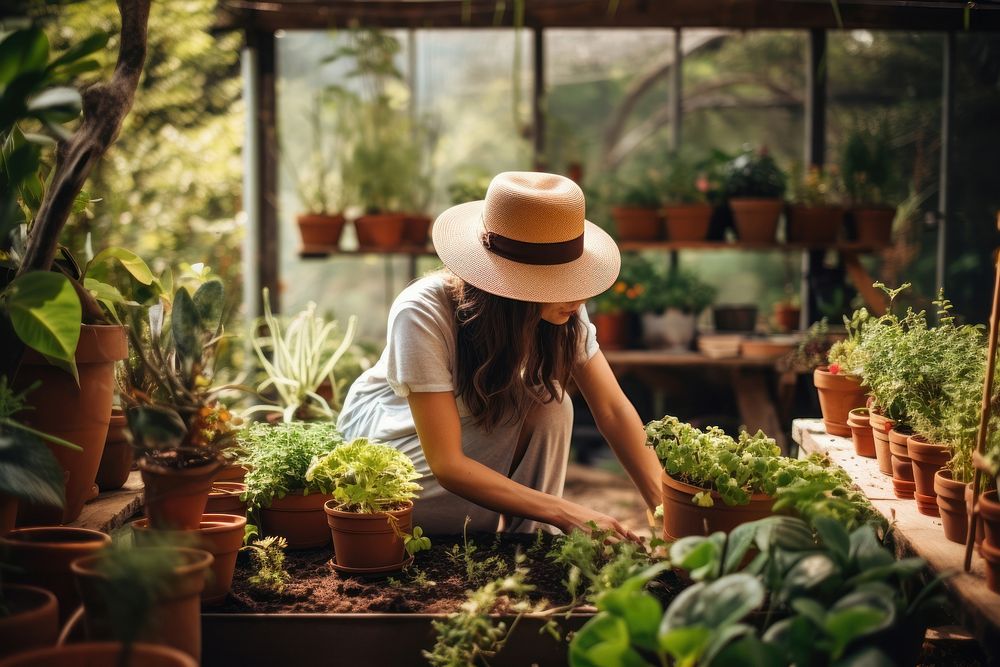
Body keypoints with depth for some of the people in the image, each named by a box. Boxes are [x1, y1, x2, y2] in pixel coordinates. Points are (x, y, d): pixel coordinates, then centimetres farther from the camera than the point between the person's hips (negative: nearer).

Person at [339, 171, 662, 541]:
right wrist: (567, 514, -44)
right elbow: (446, 465, -38)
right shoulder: (422, 313, -37)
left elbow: (613, 409, -19)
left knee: (550, 407, -27)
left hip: (478, 420, 4)